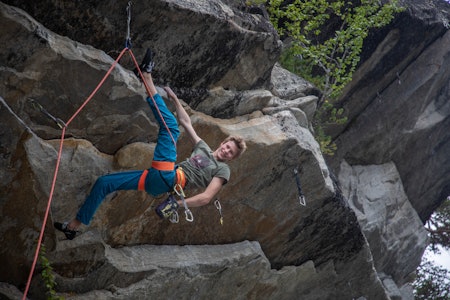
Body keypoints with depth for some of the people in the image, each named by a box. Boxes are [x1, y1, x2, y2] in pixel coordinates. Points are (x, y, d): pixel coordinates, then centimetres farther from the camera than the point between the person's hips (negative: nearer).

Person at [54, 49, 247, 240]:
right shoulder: (204, 148, 28)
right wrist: (174, 99, 26)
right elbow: (186, 122, 30)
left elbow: (206, 197, -7)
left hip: (168, 179, -8)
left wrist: (179, 203, -19)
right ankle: (74, 226, 4)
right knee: (104, 182, 5)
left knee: (170, 125, -12)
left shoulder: (223, 170, 8)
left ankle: (147, 77, -13)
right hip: (157, 179, 8)